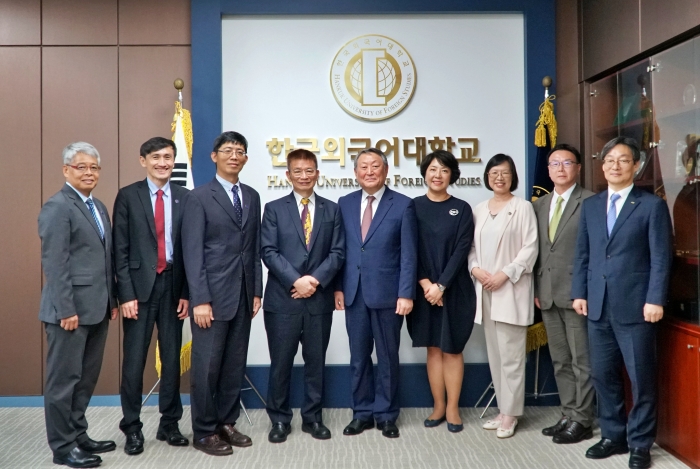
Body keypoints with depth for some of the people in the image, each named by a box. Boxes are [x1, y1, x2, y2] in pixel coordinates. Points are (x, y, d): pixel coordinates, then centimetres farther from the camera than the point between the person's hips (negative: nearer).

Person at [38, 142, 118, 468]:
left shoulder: (99, 207, 15)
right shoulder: (57, 207, -11)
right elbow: (54, 263, -17)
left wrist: (112, 300, 13)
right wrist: (67, 309, -19)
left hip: (97, 308, 8)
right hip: (71, 310, -8)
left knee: (86, 378, 15)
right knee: (64, 378, 3)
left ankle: (78, 435, 27)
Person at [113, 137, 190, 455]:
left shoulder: (185, 197, 5)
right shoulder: (128, 196, -1)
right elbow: (121, 249, -3)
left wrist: (187, 292, 1)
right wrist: (126, 293, -10)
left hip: (173, 286, 2)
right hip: (140, 286, -2)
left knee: (172, 357, 10)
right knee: (134, 360, 3)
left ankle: (169, 424, 24)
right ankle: (132, 428, 18)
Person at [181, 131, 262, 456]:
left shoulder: (252, 197, 12)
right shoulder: (199, 197, -5)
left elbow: (255, 247, 12)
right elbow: (193, 252, -10)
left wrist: (257, 291, 8)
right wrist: (200, 300, -16)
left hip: (243, 295, 5)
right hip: (213, 295, -5)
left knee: (235, 364, 11)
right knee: (207, 365, 3)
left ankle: (227, 422, 24)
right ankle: (204, 432, 16)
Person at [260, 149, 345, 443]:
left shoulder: (331, 209, 10)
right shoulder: (274, 209, 4)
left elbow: (338, 252, 2)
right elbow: (268, 251, -5)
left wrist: (315, 279, -12)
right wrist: (295, 280, -16)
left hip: (319, 299, 2)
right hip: (282, 299, -1)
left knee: (315, 362, 10)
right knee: (281, 363, 6)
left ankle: (313, 418, 24)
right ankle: (279, 419, 21)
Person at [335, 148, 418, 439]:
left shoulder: (403, 205, -3)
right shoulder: (345, 204, 8)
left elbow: (408, 254, -6)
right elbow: (341, 249, 9)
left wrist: (406, 294, -12)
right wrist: (338, 287, 3)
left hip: (387, 293, -3)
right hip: (354, 293, 3)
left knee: (387, 357, 9)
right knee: (358, 357, 11)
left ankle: (386, 415, 23)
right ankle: (362, 413, 25)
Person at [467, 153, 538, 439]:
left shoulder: (523, 207, -3)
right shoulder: (479, 210, 13)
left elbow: (530, 248, -8)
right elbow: (472, 246, 12)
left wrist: (505, 274, -15)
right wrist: (475, 268, -6)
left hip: (511, 289, -5)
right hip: (485, 289, 6)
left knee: (511, 355, -3)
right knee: (494, 354, 11)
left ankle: (510, 413, 7)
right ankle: (503, 410, 21)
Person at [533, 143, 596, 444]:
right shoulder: (539, 205, 14)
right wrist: (537, 289, 8)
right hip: (548, 295, 6)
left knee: (582, 361, 3)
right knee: (560, 361, 14)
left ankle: (581, 421, 13)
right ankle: (568, 414, 24)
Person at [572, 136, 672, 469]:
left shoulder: (652, 205, -1)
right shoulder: (590, 206, 12)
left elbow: (661, 257, -6)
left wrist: (655, 299, -13)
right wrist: (579, 292, 5)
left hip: (635, 305, -4)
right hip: (598, 305, 5)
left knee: (641, 377, 4)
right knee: (603, 375, 10)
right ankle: (613, 436, 25)